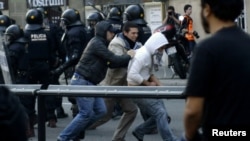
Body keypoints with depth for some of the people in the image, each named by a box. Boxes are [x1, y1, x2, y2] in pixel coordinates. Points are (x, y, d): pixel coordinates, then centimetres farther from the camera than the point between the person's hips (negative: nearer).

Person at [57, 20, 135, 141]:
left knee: (100, 111, 7)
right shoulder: (97, 44, -15)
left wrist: (126, 59, 1)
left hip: (90, 83, 10)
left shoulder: (100, 43, 16)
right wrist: (129, 56, -4)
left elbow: (110, 63, 12)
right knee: (86, 114, -9)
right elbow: (114, 60, -20)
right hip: (82, 82, -10)